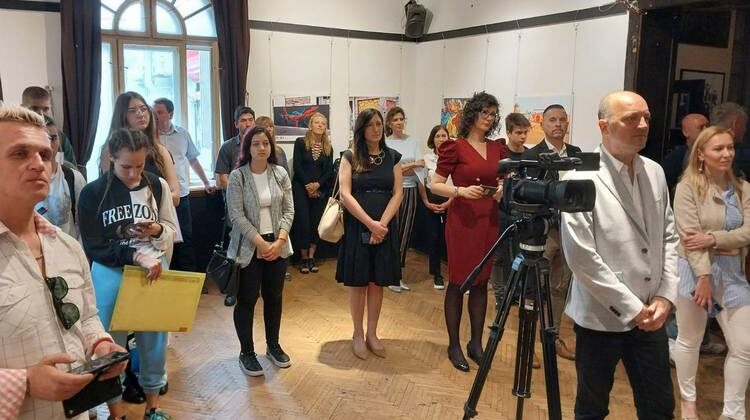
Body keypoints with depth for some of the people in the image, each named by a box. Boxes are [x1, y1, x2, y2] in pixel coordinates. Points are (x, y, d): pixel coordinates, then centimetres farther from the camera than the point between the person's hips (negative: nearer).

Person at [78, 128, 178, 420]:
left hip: (155, 270, 2)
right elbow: (93, 246, -11)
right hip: (111, 276, -2)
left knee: (154, 338, 13)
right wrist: (136, 256, -24)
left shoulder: (157, 185, -4)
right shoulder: (93, 193, -10)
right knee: (112, 343, 11)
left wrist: (157, 230, -16)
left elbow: (172, 230, 6)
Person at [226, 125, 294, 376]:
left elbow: (289, 211, 2)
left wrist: (279, 241, -10)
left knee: (274, 297, 13)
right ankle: (246, 352, 19)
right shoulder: (237, 176, -7)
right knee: (247, 299, 4)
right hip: (249, 247, -3)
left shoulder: (280, 174, 3)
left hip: (277, 246, 4)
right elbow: (236, 215, -12)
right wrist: (261, 243, -16)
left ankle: (273, 345, 31)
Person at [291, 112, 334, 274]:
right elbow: (297, 166, -6)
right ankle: (303, 258, 8)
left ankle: (311, 256, 13)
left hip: (320, 191, 3)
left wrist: (317, 184, -11)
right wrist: (307, 185, -11)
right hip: (301, 189, -3)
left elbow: (329, 171, 4)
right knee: (303, 223, -3)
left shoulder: (328, 148, 10)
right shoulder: (300, 142, 0)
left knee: (316, 224, 3)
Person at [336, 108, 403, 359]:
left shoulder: (392, 157, 7)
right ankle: (358, 334, 17)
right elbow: (345, 194, -9)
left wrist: (382, 224, -12)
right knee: (357, 283, 4)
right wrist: (370, 223, -16)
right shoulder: (350, 157, 0)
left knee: (377, 283, 7)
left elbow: (397, 193, 1)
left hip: (385, 228, 2)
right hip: (357, 226, -2)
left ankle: (372, 334, 19)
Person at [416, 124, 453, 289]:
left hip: (450, 201, -2)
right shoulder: (427, 158, 6)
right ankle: (436, 274, 14)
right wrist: (426, 202, 0)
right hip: (432, 201, 2)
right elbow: (421, 183, 7)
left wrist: (449, 202, -9)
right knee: (434, 237, 4)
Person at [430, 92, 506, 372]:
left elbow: (504, 180, 19)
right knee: (457, 283, 3)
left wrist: (502, 189, -3)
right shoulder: (455, 147, -6)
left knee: (481, 283, 12)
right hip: (462, 220, -5)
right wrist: (461, 191, -21)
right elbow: (435, 185, -6)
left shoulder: (497, 149, 9)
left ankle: (476, 342, 24)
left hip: (488, 220, 6)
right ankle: (454, 345, 15)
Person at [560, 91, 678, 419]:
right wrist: (632, 309, -14)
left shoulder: (655, 172, 5)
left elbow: (668, 238, 10)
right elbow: (580, 256, -18)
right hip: (602, 317, -5)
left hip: (650, 315, 5)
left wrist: (665, 296, -2)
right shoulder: (581, 177, -15)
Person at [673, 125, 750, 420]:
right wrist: (704, 276, -20)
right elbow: (690, 235, -16)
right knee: (690, 340, 11)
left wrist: (713, 238, -20)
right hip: (695, 269, -4)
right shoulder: (688, 187, -10)